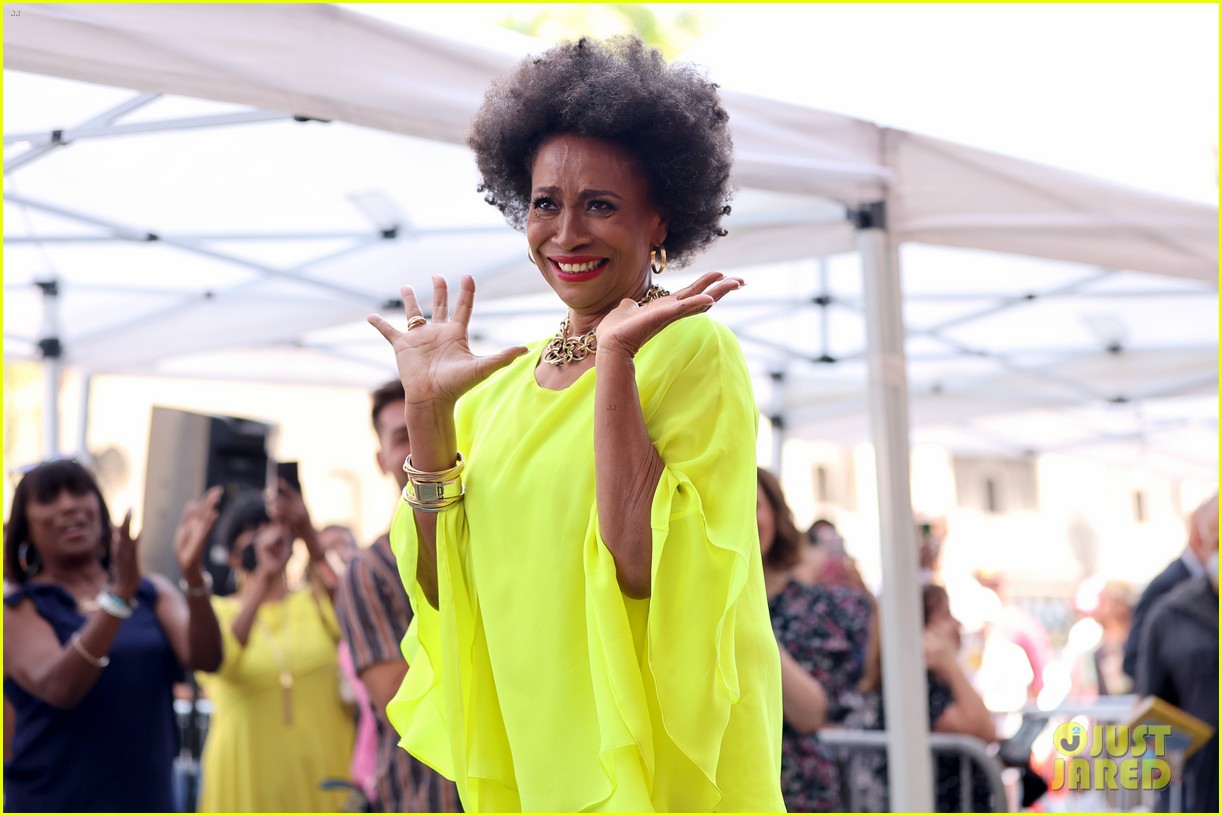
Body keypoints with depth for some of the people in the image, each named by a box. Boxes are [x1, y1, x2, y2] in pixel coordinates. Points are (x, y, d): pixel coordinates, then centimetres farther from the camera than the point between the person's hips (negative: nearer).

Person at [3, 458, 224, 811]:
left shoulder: (153, 593, 8)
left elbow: (205, 658, -9)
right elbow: (58, 688, -20)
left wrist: (193, 574, -25)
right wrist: (119, 595, -30)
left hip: (147, 797, 3)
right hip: (52, 801, -3)